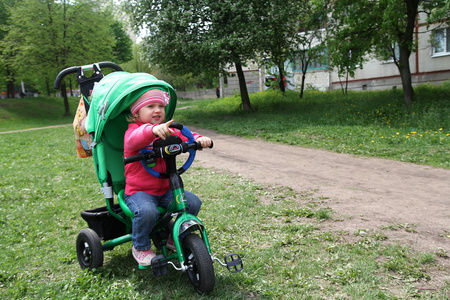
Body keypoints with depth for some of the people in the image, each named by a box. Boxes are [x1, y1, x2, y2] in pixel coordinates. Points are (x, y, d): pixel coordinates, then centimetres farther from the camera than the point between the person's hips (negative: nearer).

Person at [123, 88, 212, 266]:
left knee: (193, 202, -11)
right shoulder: (133, 130, -10)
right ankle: (141, 248, -2)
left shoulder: (168, 131, 10)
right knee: (147, 211, -34)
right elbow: (134, 140, -35)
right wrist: (153, 129, -57)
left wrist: (199, 139, -28)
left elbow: (184, 138, -3)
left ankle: (174, 238, 14)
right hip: (139, 191, -5)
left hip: (165, 189, 6)